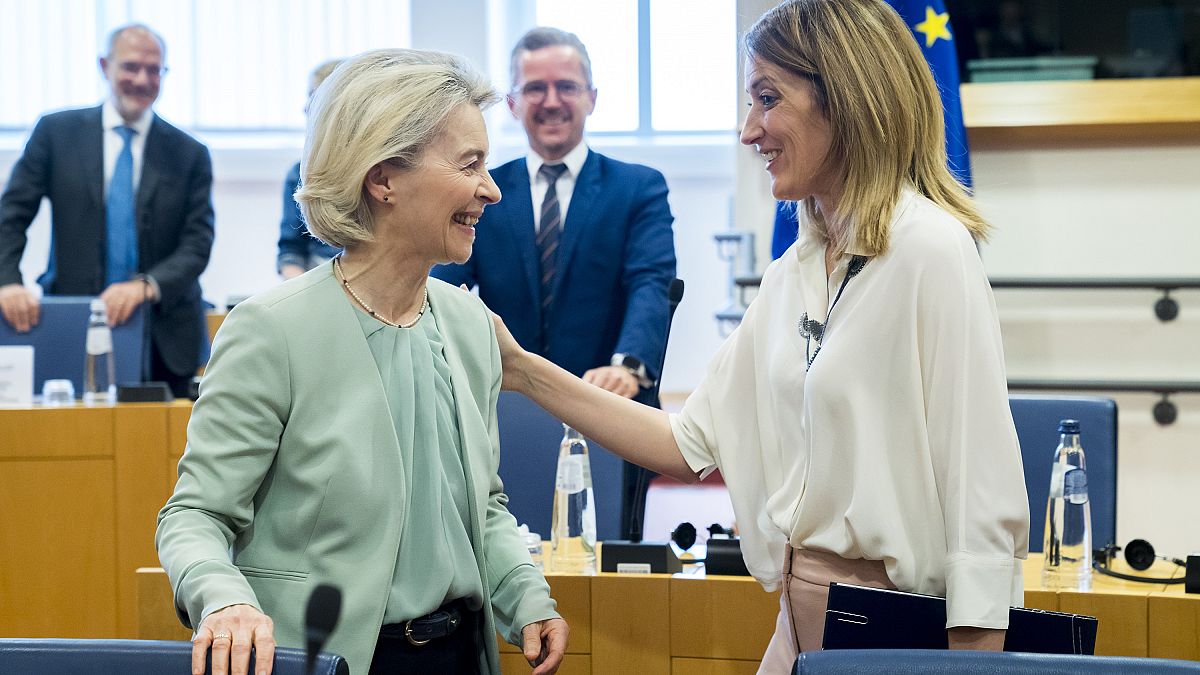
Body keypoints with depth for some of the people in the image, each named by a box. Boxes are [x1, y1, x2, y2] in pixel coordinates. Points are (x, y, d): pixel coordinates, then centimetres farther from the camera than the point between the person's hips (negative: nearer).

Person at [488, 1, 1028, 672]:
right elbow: (696, 441, 10)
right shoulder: (794, 271, 10)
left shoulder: (929, 251, -15)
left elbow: (982, 488, -18)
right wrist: (525, 371, 8)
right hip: (801, 616, 8)